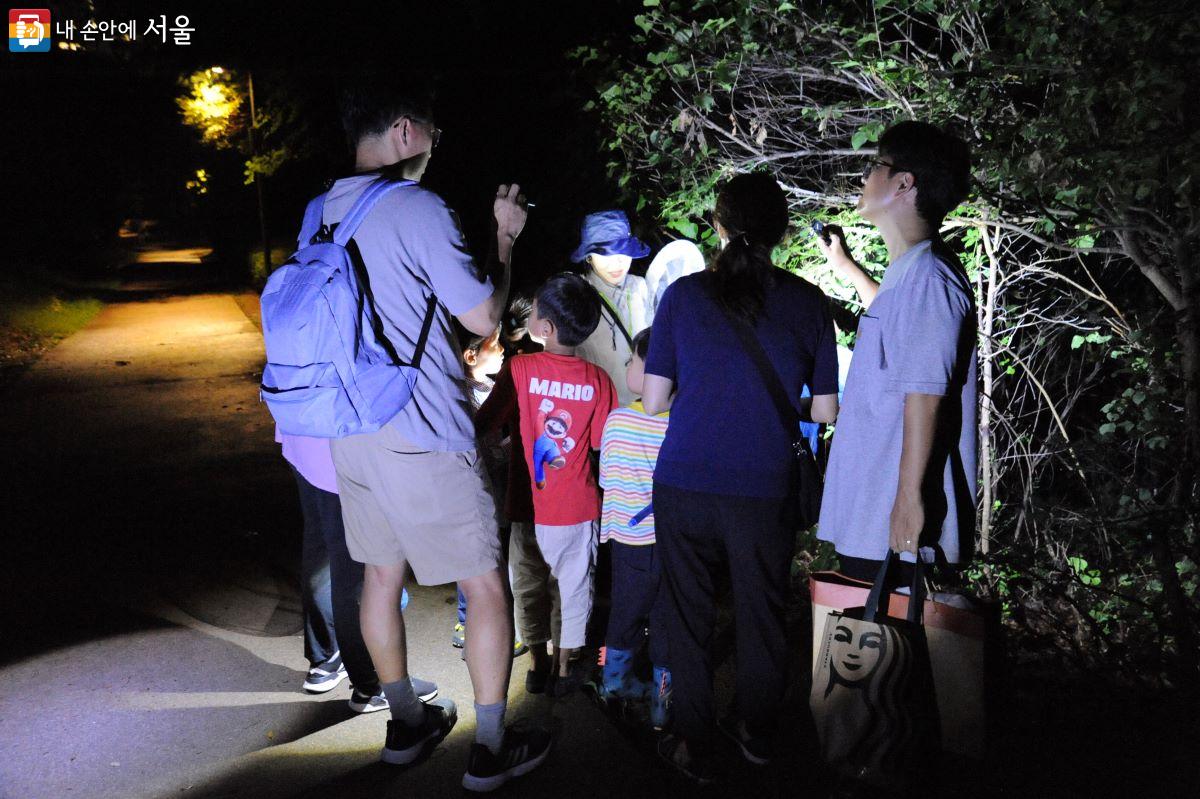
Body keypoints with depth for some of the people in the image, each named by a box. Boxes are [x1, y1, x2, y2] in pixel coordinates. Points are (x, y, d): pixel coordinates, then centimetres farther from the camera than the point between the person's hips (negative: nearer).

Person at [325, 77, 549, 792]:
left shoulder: (322, 213, 8)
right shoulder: (419, 209, -16)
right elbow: (483, 315, -11)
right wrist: (505, 236, 2)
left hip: (353, 432, 8)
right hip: (425, 438, -8)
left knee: (383, 572, 17)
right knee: (486, 581, 4)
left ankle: (406, 724, 32)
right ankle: (492, 749, 13)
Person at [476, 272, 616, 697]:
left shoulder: (519, 369, -14)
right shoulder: (597, 379, -10)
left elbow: (483, 425, -13)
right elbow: (603, 444, -5)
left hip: (528, 504, 0)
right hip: (577, 506, 0)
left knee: (529, 585, 18)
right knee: (572, 586, 16)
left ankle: (538, 666, 29)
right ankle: (563, 670, 26)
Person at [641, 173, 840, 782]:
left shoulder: (684, 295, -5)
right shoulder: (808, 303, -3)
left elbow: (653, 400, -3)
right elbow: (826, 410, 2)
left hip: (685, 485, -1)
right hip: (766, 490, 1)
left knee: (689, 618, 13)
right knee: (761, 614, 18)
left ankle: (693, 747, 24)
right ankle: (755, 732, 37)